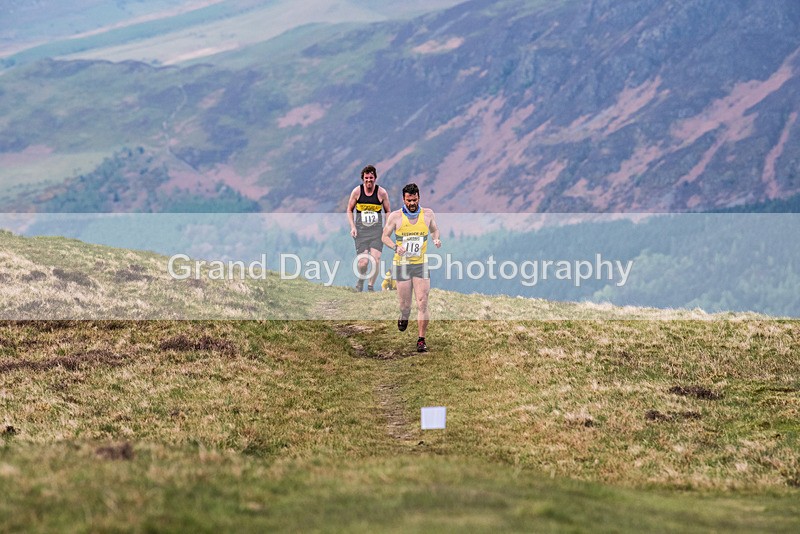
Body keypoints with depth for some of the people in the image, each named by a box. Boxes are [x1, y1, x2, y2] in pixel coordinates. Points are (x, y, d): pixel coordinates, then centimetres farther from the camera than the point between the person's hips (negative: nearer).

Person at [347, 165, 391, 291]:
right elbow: (349, 210, 10)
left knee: (376, 259, -13)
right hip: (361, 230, 0)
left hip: (377, 230, 0)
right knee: (363, 261, -11)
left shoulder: (382, 192, -1)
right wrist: (352, 227, -1)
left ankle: (371, 286, 7)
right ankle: (361, 280, 20)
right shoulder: (357, 191, -1)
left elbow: (388, 211, 12)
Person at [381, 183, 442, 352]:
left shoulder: (428, 214, 2)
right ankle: (404, 317, 42)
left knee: (422, 303, -9)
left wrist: (436, 239, -4)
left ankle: (421, 340, -3)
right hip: (402, 264, -1)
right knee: (405, 304, 4)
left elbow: (434, 230, 19)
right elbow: (385, 236, 3)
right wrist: (396, 247, -16)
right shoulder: (395, 216, -4)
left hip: (421, 264, 1)